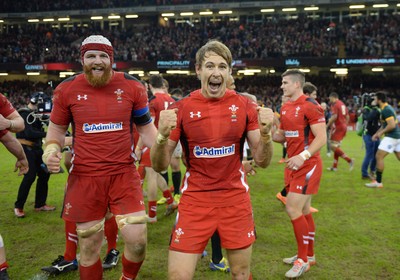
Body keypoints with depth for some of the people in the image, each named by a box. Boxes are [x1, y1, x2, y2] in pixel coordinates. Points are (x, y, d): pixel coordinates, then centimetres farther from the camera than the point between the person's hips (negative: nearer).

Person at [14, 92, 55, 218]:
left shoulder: (37, 113, 15)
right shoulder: (25, 114, -14)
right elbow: (30, 134, -25)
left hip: (36, 148, 9)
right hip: (26, 148, -9)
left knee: (44, 174, 8)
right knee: (30, 176, -14)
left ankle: (40, 205, 18)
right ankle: (18, 206, 0)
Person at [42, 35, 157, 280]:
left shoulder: (132, 86, -1)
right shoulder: (67, 89, 0)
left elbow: (146, 128, 7)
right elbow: (57, 129, 12)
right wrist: (51, 150, -9)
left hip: (124, 174, 0)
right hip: (85, 177, 1)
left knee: (137, 240, -4)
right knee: (89, 245, 11)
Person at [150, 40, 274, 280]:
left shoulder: (245, 106, -3)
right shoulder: (181, 108, -7)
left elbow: (263, 161, -2)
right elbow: (159, 166, -6)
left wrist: (265, 133, -21)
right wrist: (162, 135, -26)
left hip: (236, 198, 1)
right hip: (195, 199, -1)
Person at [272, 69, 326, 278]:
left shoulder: (310, 106, -15)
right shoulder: (285, 108, 11)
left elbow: (321, 138, -19)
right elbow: (282, 136, 17)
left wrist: (303, 156, -30)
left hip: (308, 165, -8)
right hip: (295, 165, 8)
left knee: (293, 209, -9)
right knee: (303, 210, 16)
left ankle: (302, 259, 7)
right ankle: (308, 255, 30)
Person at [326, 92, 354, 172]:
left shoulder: (334, 104, -10)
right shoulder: (343, 104, 17)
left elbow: (334, 116, -20)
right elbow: (347, 117, 18)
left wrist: (327, 125, -14)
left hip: (337, 127, -9)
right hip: (343, 127, 9)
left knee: (333, 146, -7)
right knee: (336, 146, 14)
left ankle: (349, 160, -14)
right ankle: (334, 166, 17)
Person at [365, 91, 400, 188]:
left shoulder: (386, 110, -16)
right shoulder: (387, 108, 16)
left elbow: (392, 125, -23)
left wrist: (381, 133, -12)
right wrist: (376, 133, 15)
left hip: (391, 137, -10)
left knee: (379, 156, -8)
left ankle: (378, 182, -5)